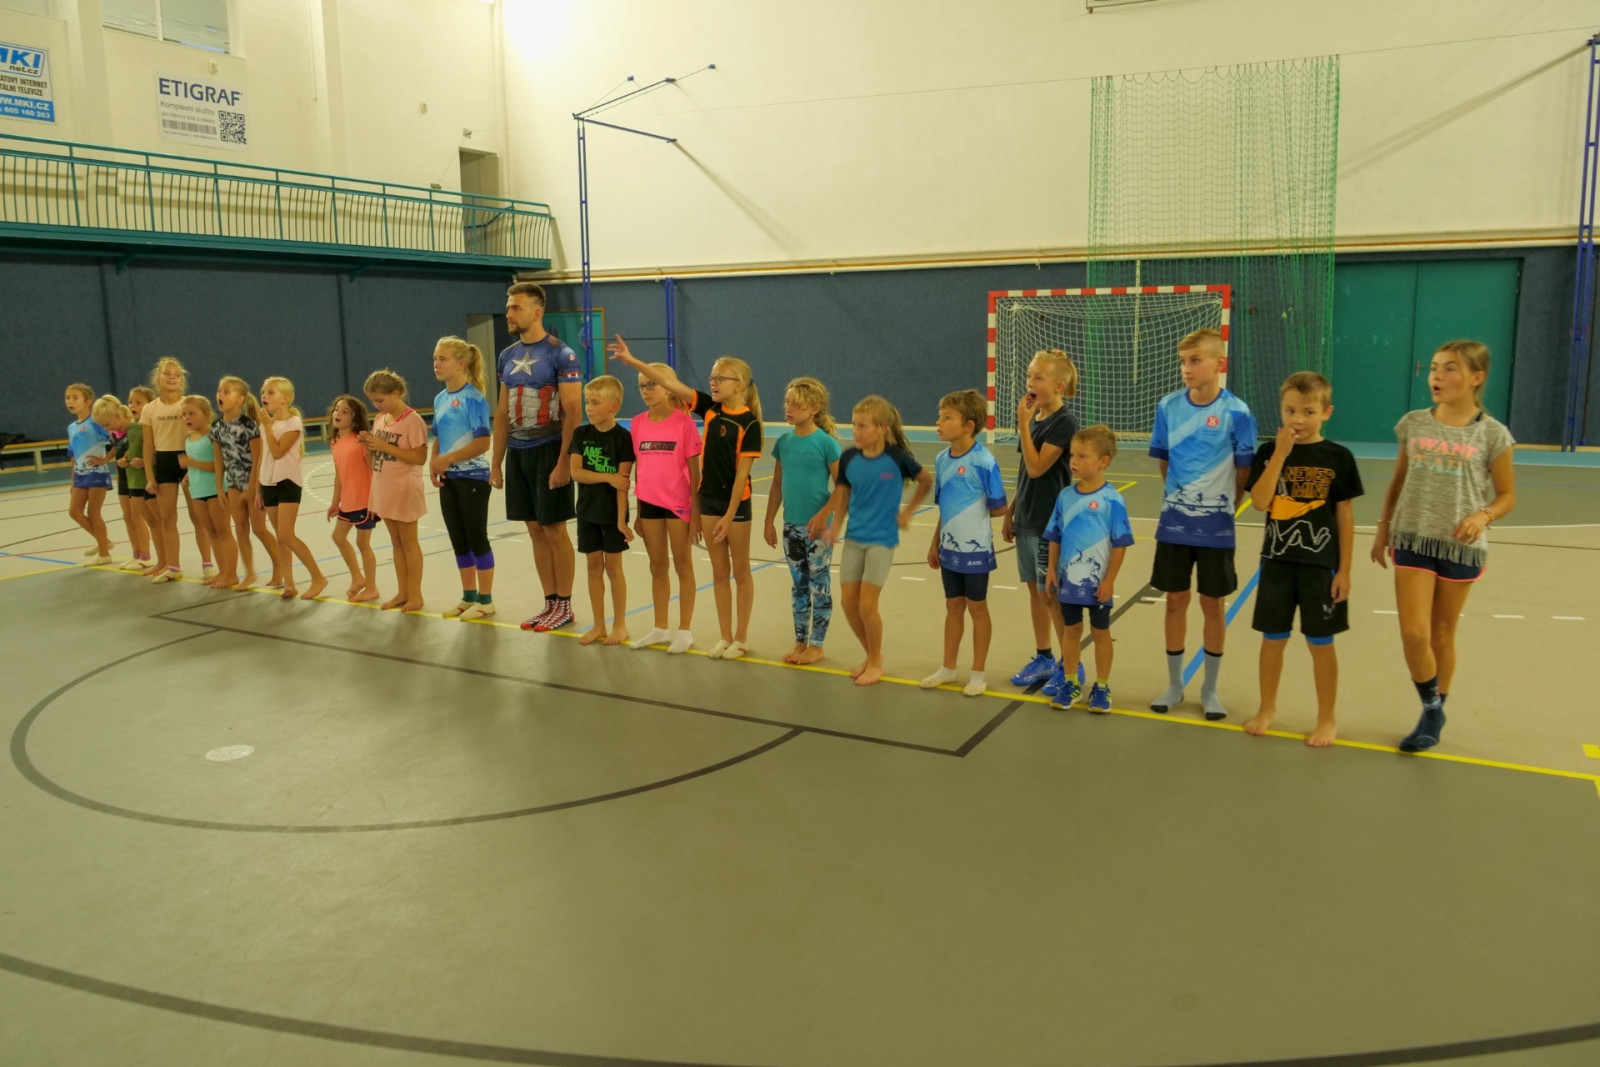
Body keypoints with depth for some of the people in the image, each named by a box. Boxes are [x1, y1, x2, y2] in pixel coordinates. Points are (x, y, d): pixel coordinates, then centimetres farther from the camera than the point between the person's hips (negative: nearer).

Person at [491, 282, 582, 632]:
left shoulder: (560, 354, -10)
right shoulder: (507, 356, 10)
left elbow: (573, 412, -13)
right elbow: (502, 413, 15)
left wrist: (563, 463, -18)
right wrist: (496, 462, 11)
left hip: (548, 451, -6)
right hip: (517, 453, 6)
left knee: (554, 530, 1)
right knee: (535, 530, 10)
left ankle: (564, 605, 13)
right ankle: (550, 602, 20)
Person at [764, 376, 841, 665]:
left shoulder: (826, 443, -12)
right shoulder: (783, 442, 4)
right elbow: (777, 485, 11)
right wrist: (770, 521, 11)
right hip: (791, 525, 5)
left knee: (819, 586, 6)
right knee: (798, 585, 14)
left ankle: (816, 645, 16)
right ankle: (800, 641, 25)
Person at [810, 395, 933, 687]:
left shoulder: (897, 457, -14)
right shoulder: (848, 458, -4)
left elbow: (927, 481, 1)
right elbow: (843, 495, 8)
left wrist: (907, 512, 0)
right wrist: (835, 525, -4)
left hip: (881, 540, -5)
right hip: (853, 538, 5)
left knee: (867, 604, -7)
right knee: (848, 602, 6)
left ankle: (876, 663, 15)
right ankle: (872, 655, 27)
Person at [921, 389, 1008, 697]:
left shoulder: (983, 461, -19)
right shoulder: (941, 460, 1)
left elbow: (999, 508, -13)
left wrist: (974, 512, -2)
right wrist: (934, 544, 12)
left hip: (975, 548, -6)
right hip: (949, 548, 6)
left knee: (977, 608, 8)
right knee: (953, 607, 17)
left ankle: (978, 674, 20)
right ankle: (948, 668, 29)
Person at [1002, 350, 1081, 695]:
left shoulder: (1065, 422, -15)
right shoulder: (1033, 417, 8)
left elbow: (1036, 468, -22)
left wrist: (1023, 425, -20)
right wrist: (1010, 512, 15)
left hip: (1050, 521, -8)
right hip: (1027, 518, 8)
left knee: (1053, 595, 0)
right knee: (1034, 589, 14)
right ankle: (1043, 658, 25)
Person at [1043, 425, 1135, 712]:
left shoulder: (1112, 500, -15)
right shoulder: (1065, 496, -1)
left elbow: (1120, 544, -12)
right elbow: (1055, 538, 6)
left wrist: (1109, 581, -13)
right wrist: (1051, 570, 2)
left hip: (1097, 583, -4)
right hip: (1068, 580, 4)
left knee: (1100, 632, 12)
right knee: (1071, 630, 15)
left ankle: (1101, 687, 24)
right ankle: (1071, 683, 28)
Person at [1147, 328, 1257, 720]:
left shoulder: (1236, 412, -13)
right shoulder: (1168, 406, -2)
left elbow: (1245, 471, -5)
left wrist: (1221, 505, 1)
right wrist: (1180, 493, 8)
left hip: (1215, 526, -3)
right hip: (1174, 523, 3)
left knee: (1212, 605, 8)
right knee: (1175, 601, 10)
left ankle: (1210, 689, 23)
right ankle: (1174, 684, 24)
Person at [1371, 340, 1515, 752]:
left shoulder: (1491, 433, -6)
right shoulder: (1414, 423, 1)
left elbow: (1508, 495, 1)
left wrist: (1483, 515, -19)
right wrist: (1383, 528, 10)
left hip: (1461, 546, -1)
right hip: (1412, 540, 1)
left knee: (1442, 634, 11)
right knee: (1414, 634, -8)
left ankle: (1435, 711, 30)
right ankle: (1432, 709, 14)